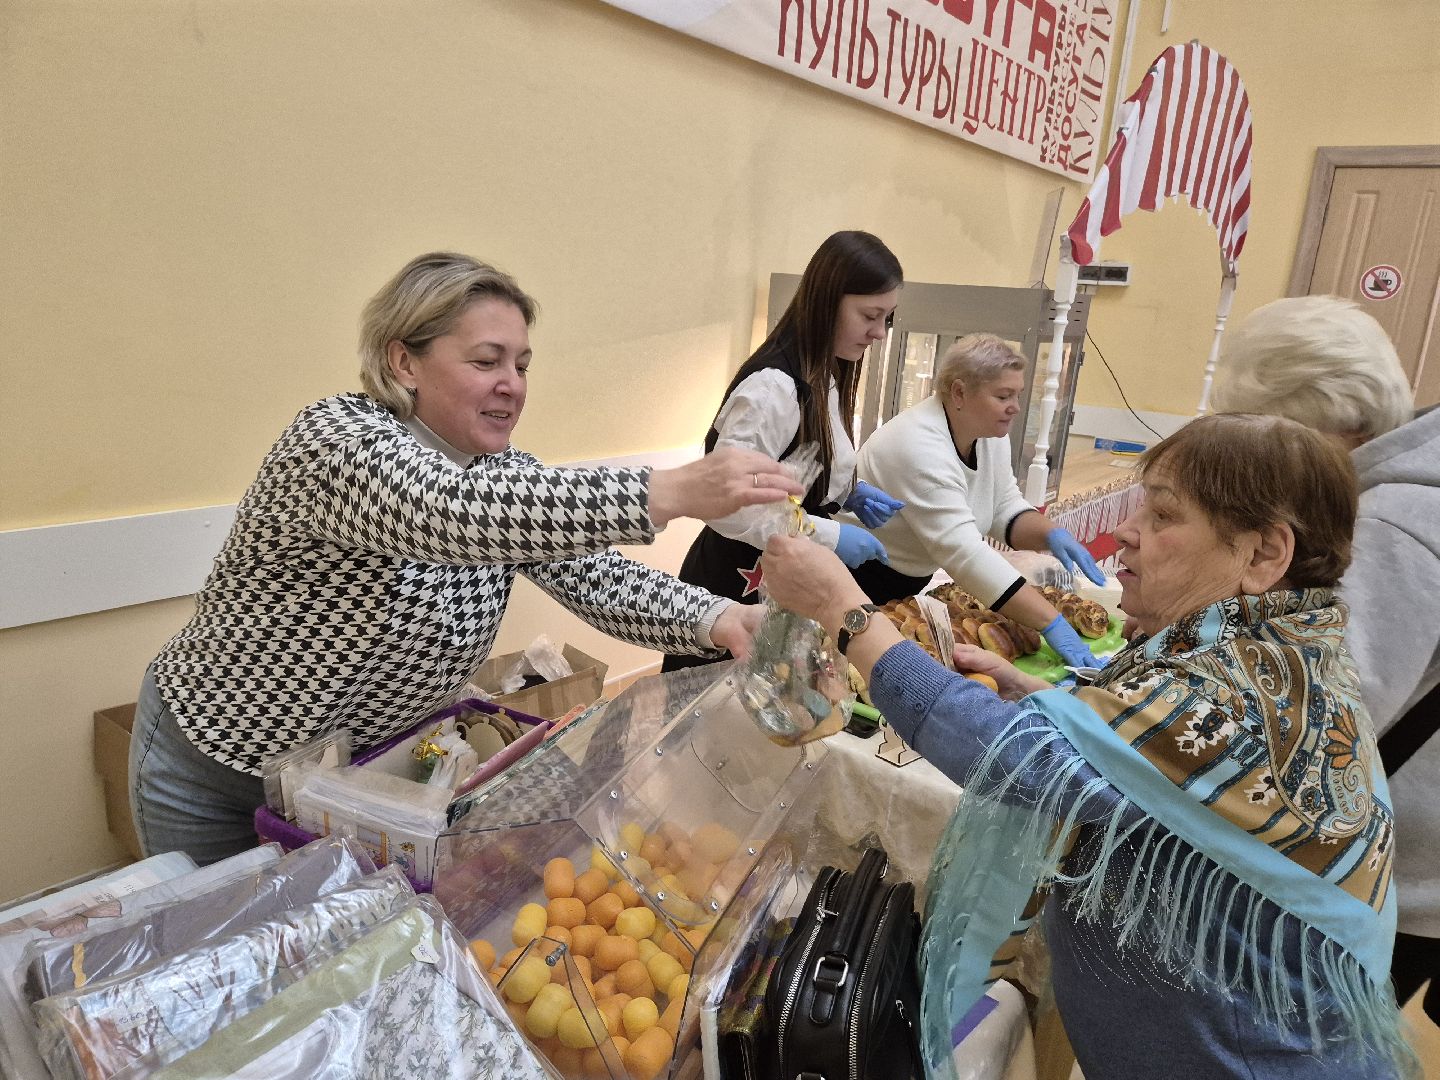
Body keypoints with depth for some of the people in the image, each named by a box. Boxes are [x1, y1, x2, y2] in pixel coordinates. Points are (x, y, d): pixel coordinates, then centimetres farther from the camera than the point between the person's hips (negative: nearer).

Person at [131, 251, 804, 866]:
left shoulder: (498, 469, -6)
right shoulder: (337, 437, -27)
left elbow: (594, 577, -15)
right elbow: (449, 513, -48)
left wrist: (713, 620, -34)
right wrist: (672, 492, -56)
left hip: (362, 766, 5)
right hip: (216, 774, -5)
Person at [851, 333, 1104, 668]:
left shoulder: (990, 431, -4)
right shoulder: (920, 447, -30)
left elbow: (1005, 509, 3)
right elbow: (964, 552, -37)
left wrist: (1052, 534, -20)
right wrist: (1052, 624, -39)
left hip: (910, 583, 8)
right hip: (862, 581, -8)